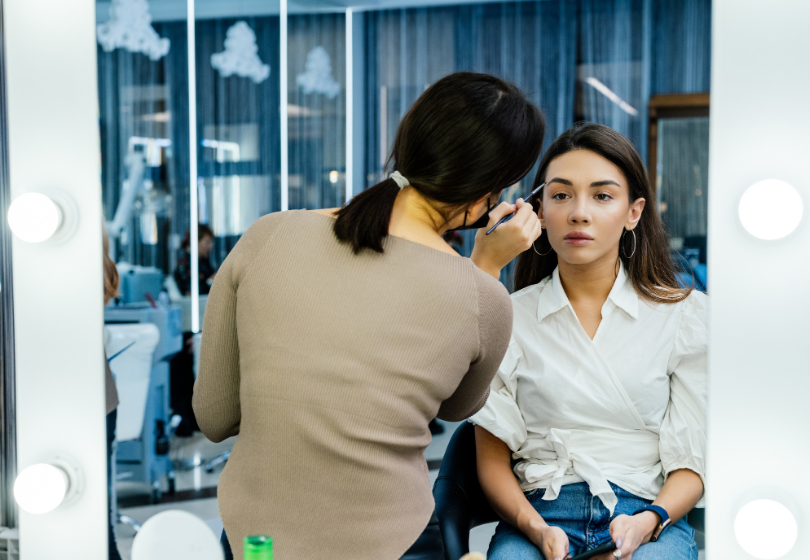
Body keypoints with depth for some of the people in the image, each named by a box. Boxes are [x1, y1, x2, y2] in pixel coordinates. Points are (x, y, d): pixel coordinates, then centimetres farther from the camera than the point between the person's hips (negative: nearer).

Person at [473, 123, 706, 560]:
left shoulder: (685, 315, 6)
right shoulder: (507, 317, 6)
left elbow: (691, 463, 4)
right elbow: (493, 461, 7)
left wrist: (646, 522, -15)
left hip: (649, 513, 0)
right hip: (539, 513, 1)